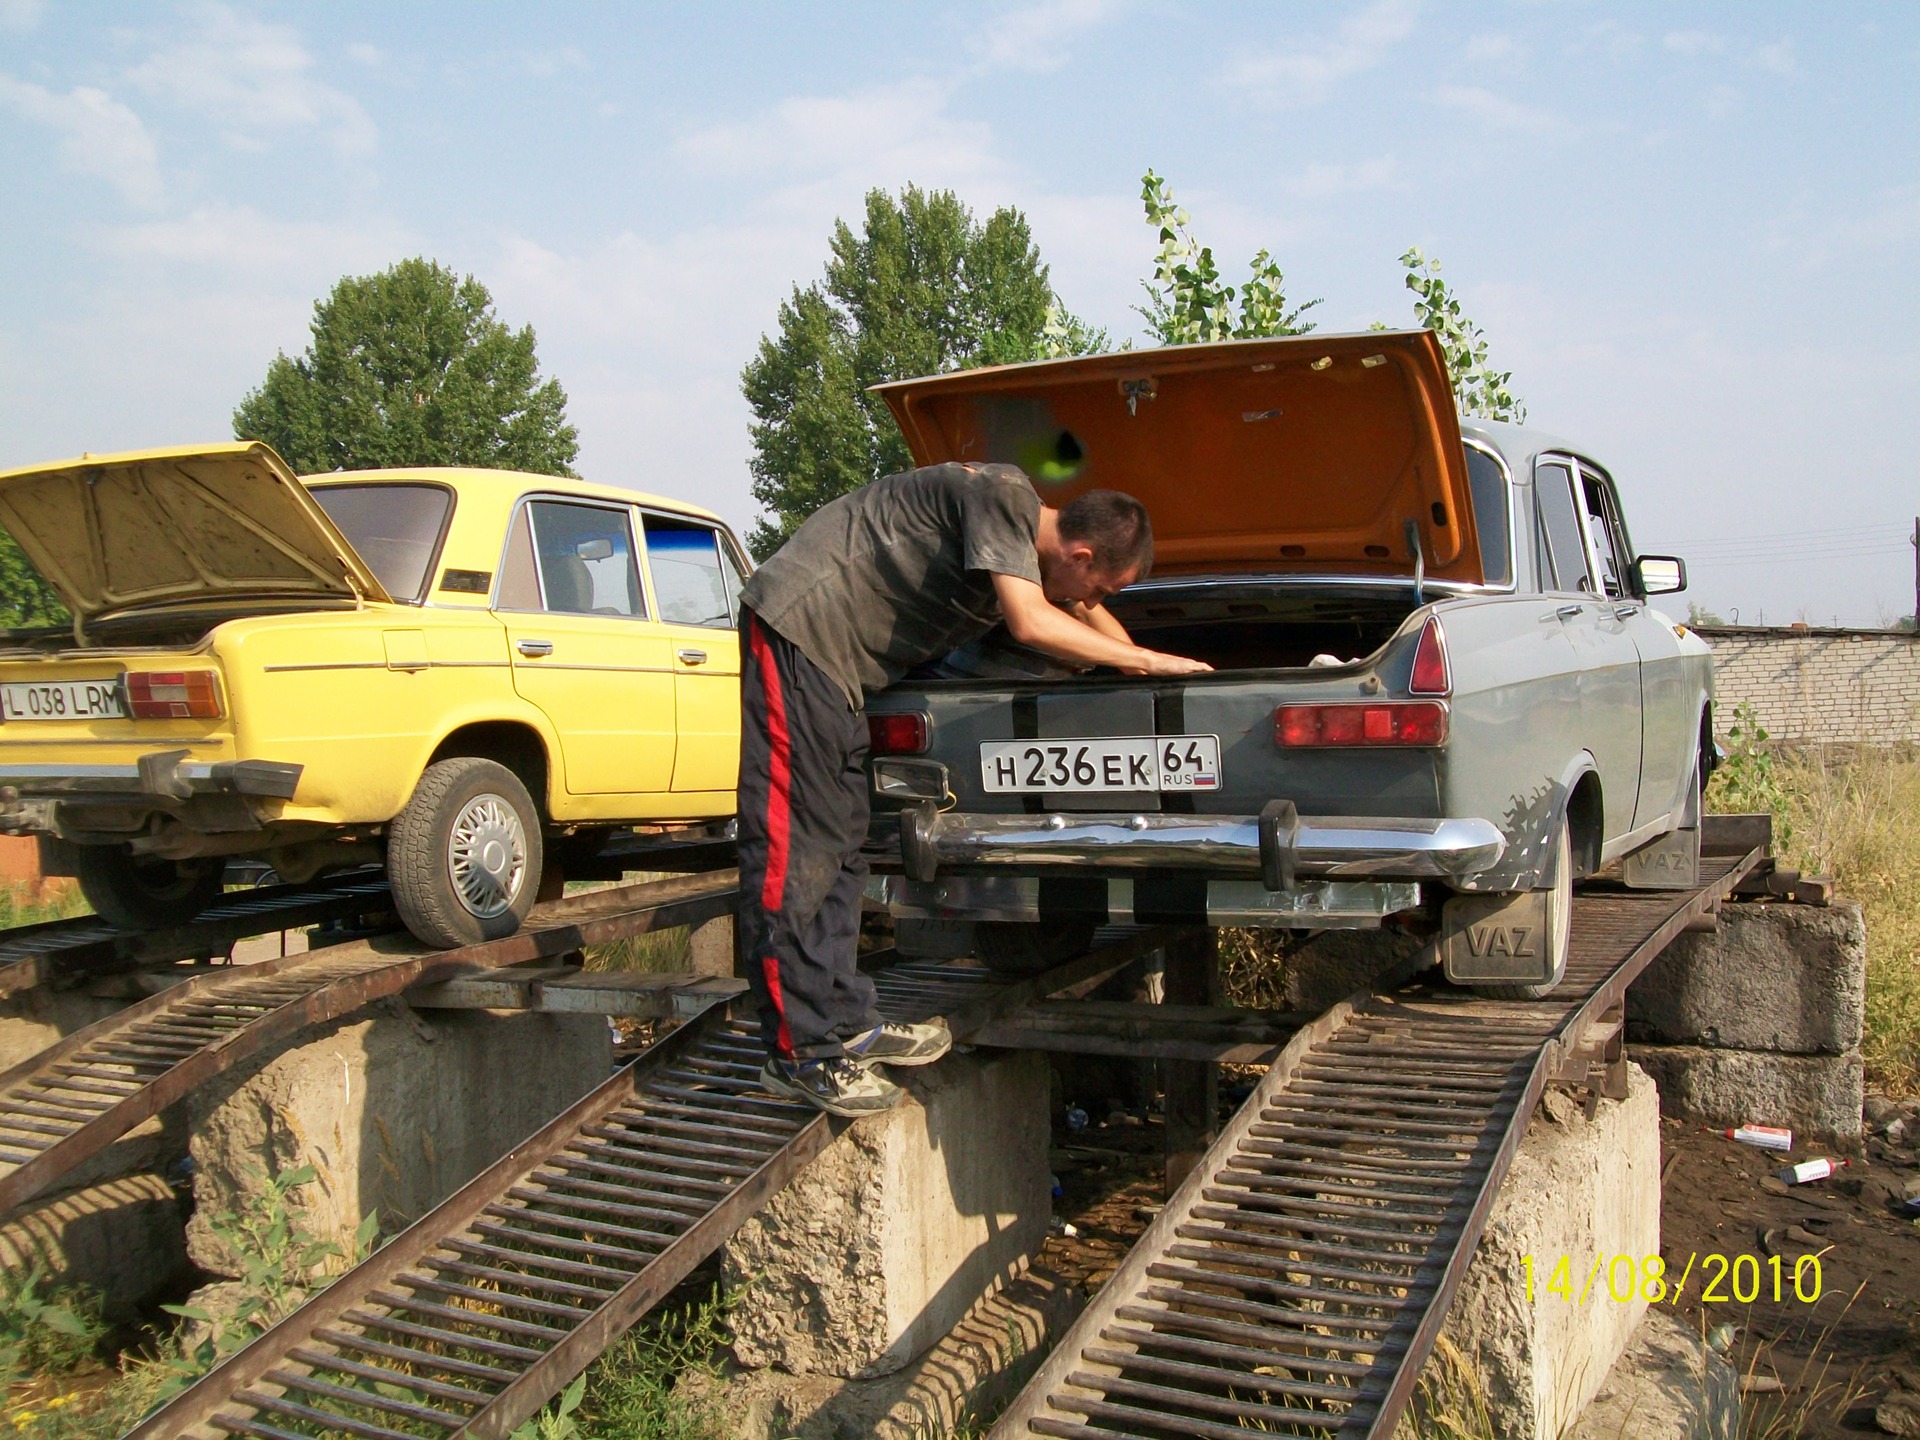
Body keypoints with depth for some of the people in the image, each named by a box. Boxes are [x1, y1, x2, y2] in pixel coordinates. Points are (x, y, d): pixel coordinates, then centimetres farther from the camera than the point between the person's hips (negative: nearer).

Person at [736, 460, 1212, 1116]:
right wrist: (1149, 663, -16)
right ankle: (802, 1053, -4)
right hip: (799, 625, -10)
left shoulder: (1032, 538, 12)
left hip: (837, 663, 10)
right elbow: (1030, 623, -25)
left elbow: (1085, 611, 31)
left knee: (837, 848, 11)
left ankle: (843, 1025, 18)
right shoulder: (1003, 496, -17)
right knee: (792, 845, -8)